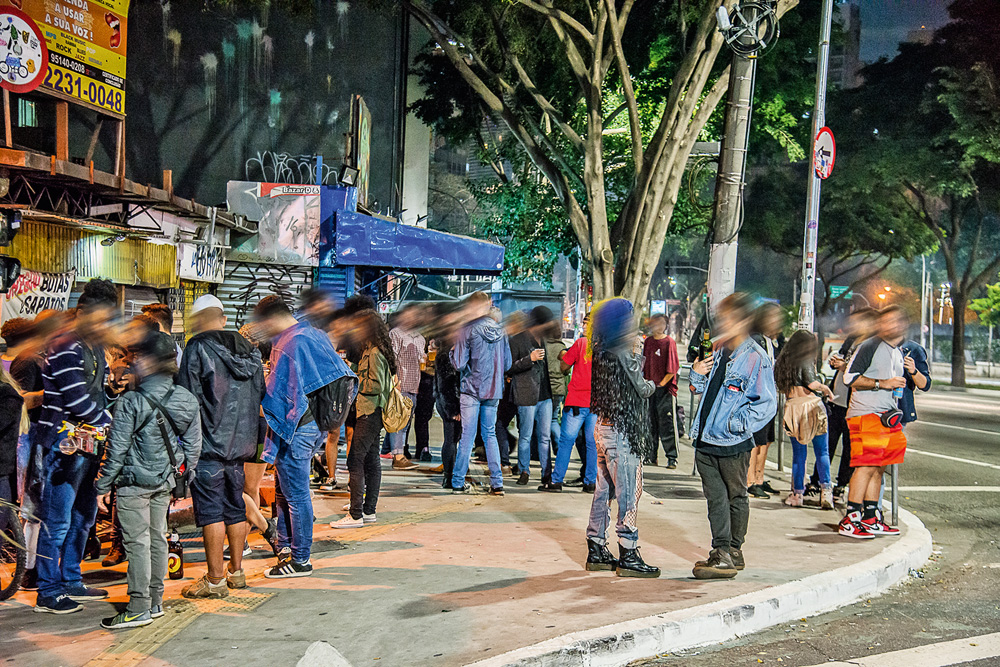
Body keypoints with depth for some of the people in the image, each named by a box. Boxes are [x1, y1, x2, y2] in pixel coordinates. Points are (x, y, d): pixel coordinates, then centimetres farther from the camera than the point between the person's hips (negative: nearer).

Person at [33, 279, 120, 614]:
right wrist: (111, 423, -10)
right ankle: (48, 592, 3)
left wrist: (115, 419, 5)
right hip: (64, 445, -10)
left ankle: (71, 582, 26)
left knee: (83, 517, 15)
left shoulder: (94, 348, 15)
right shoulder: (66, 348, -15)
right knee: (57, 521, -4)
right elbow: (78, 401, -21)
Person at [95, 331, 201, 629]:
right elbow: (193, 445, 6)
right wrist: (187, 476, 17)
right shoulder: (187, 400, -1)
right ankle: (155, 602, 24)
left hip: (133, 482, -6)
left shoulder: (131, 402, -18)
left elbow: (117, 449, -14)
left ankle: (138, 610, 4)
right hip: (165, 481, 6)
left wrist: (104, 485, -5)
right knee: (158, 538, 15)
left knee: (137, 542, 0)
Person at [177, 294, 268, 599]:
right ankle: (236, 571, 24)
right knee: (235, 507, 15)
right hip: (241, 442, 7)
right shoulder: (249, 349, 11)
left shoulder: (198, 348, -9)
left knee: (210, 510, -2)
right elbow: (259, 396, 16)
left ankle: (215, 579, 0)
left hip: (209, 444, -7)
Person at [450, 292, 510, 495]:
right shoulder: (501, 331, 4)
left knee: (468, 436, 1)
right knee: (490, 434, 11)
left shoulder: (468, 331, -10)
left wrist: (453, 351, 8)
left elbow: (459, 364, -10)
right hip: (493, 390, 4)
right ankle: (497, 483, 6)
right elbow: (507, 363, 10)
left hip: (471, 389, -4)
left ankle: (458, 482, 6)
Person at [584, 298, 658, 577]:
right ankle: (628, 555, -1)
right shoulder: (622, 354, -17)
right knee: (629, 491, -4)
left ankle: (596, 550, 19)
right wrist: (653, 384, 10)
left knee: (605, 490, 13)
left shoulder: (602, 353, 9)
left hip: (604, 426, 9)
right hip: (622, 431, -9)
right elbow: (642, 389, -12)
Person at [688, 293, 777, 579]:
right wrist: (697, 374, 3)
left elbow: (767, 404, -13)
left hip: (733, 444, -6)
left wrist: (738, 424, -20)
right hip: (705, 441, 6)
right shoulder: (718, 352, 11)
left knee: (735, 497, 10)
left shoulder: (755, 359, -12)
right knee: (715, 498, 8)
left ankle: (732, 552, 20)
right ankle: (720, 551, 15)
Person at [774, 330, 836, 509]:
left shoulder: (782, 361, 11)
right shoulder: (805, 360, -6)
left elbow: (780, 386, 16)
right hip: (811, 406, -4)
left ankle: (797, 494, 10)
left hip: (792, 407, 4)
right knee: (822, 451, 3)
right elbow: (811, 383, -17)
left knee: (798, 453, 9)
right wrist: (826, 389, -1)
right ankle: (826, 491, -5)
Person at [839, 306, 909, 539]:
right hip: (865, 414, -8)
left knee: (878, 468, 9)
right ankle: (850, 520, -11)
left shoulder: (901, 353, 20)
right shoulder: (869, 346, -6)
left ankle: (871, 519, 15)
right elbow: (850, 377, -13)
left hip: (886, 415, 8)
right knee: (867, 465, -13)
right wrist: (882, 383, -17)